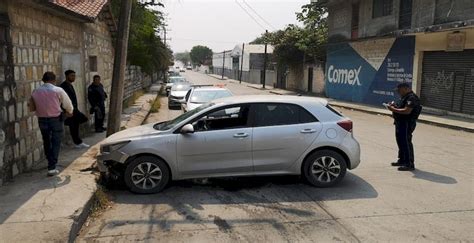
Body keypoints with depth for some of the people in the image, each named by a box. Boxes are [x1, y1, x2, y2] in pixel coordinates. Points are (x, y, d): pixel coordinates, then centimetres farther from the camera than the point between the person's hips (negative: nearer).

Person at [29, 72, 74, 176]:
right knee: (56, 143, 4)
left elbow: (31, 108, 5)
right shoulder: (58, 90, -10)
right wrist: (70, 112, 18)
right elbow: (68, 105, -2)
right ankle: (52, 168, -2)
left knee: (46, 141, 21)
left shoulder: (35, 92, -1)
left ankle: (51, 162, 37)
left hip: (42, 120, 4)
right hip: (55, 119, -3)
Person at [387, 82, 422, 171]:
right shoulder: (405, 97, 16)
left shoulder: (412, 98, -18)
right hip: (401, 123, 11)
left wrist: (394, 109, -22)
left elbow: (407, 111, -28)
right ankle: (402, 160, 33)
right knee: (401, 142, 19)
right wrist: (395, 106, 7)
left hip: (407, 124, -11)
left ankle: (409, 164, -3)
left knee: (406, 143, -8)